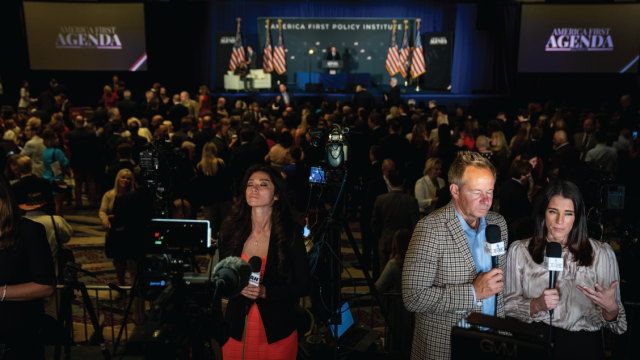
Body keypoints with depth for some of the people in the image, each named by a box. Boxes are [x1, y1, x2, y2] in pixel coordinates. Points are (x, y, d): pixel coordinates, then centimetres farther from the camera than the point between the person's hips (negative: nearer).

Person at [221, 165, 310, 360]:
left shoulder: (291, 234, -9)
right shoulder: (231, 229, -2)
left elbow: (303, 285, -7)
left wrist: (265, 291, -20)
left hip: (277, 331, -2)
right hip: (236, 329, 2)